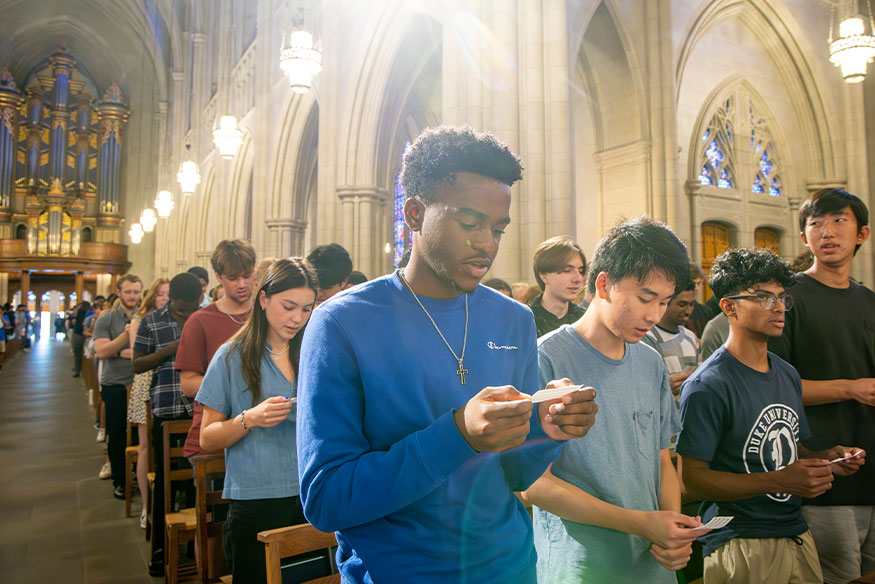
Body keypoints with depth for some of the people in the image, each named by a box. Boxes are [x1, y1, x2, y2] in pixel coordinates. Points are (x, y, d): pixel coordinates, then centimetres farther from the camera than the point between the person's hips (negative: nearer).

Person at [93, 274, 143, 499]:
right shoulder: (106, 320, 3)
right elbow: (102, 351, -9)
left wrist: (123, 352, -12)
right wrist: (126, 334, -18)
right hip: (115, 386, 0)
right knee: (116, 436, 8)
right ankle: (119, 481, 22)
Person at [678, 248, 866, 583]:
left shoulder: (788, 375, 9)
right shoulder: (708, 386, -18)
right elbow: (692, 478, -21)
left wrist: (825, 459, 0)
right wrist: (778, 481, -25)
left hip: (797, 533, 8)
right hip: (741, 546, -7)